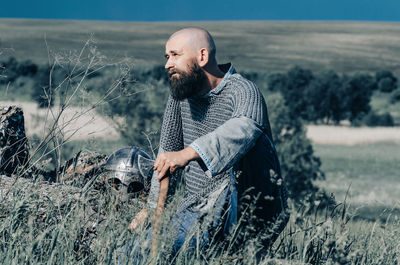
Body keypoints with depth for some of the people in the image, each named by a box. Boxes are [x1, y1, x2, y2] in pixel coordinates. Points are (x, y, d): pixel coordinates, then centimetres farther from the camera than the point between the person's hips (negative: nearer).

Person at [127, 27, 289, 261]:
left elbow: (242, 129, -40)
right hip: (195, 211, 6)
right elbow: (169, 149, 19)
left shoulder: (243, 91, -16)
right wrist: (153, 206, 15)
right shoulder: (181, 92, 7)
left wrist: (189, 153, -54)